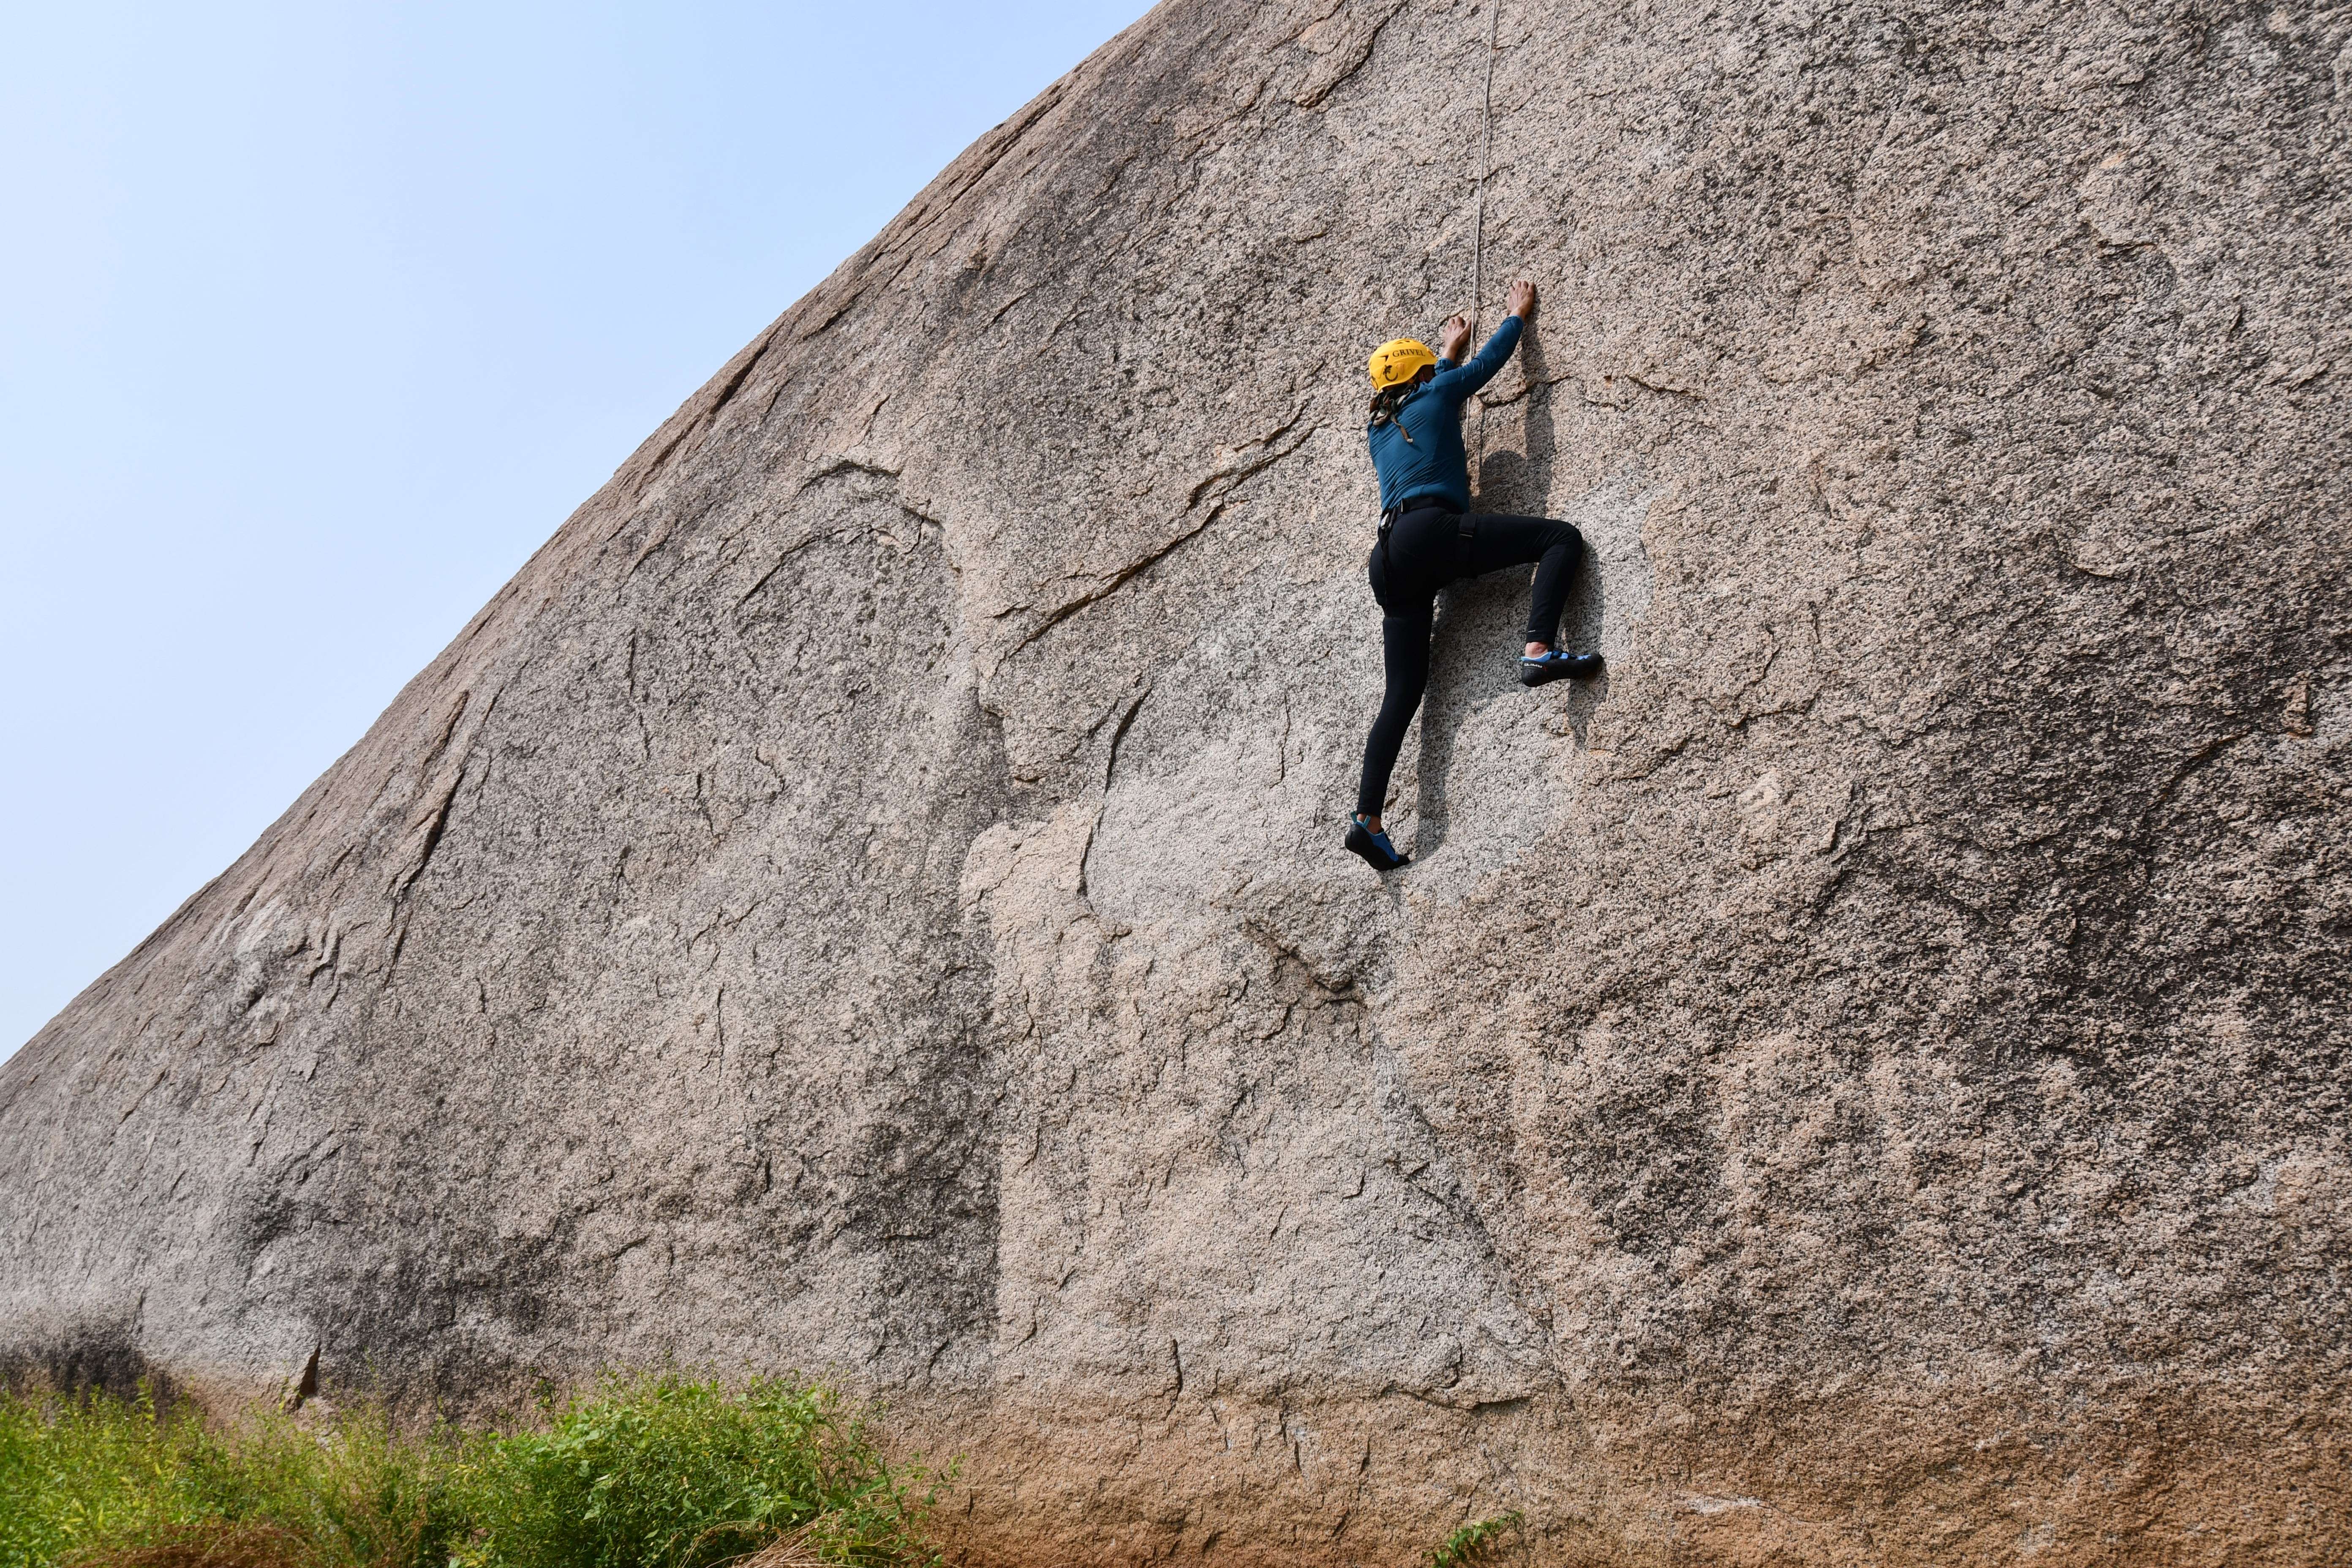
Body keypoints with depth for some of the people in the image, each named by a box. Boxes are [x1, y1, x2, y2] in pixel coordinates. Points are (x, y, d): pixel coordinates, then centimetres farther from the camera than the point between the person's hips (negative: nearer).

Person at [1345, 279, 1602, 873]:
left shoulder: (1380, 427, 31)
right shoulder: (1436, 395, 14)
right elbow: (1490, 360, 28)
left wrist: (1450, 352, 65)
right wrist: (1519, 314, 45)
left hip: (1393, 557, 7)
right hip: (1433, 529, -7)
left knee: (1402, 692, 4)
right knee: (1562, 537, -5)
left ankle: (1368, 819, -7)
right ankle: (1539, 651, -30)